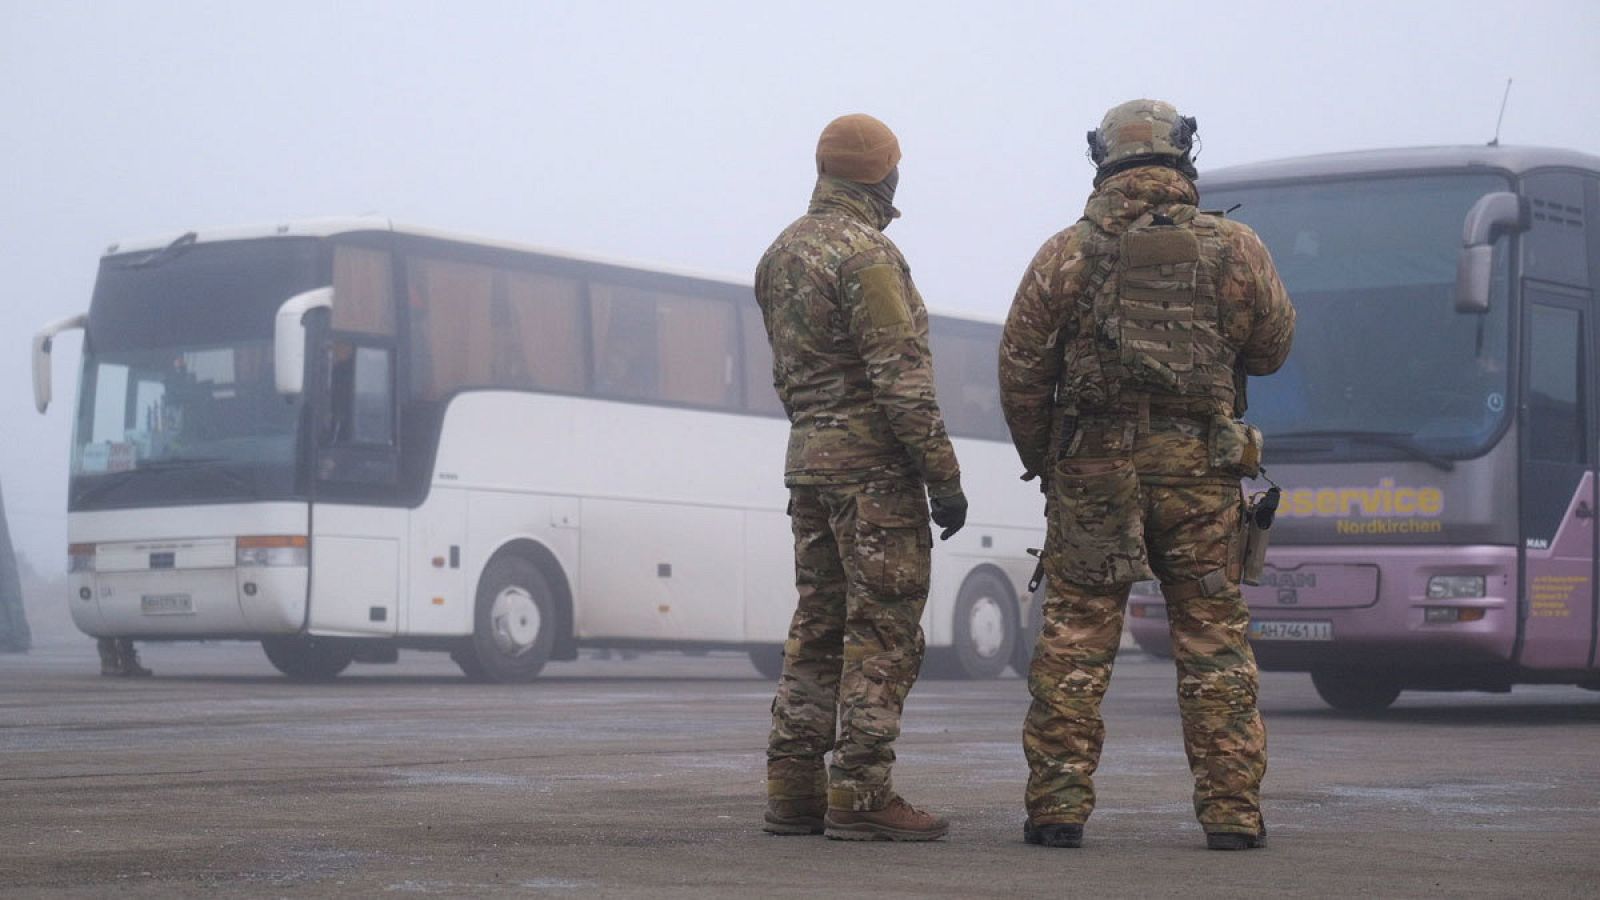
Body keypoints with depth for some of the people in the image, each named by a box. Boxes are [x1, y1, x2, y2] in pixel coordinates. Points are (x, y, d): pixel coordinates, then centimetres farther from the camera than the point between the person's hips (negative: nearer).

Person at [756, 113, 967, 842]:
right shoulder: (866, 254, -13)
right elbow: (900, 377, -18)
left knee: (818, 629, 11)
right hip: (873, 464, -9)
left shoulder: (780, 255, 14)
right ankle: (860, 795, -7)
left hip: (808, 460, 9)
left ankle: (795, 790, 11)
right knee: (882, 633, -6)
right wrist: (943, 474, -16)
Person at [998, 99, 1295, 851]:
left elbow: (1020, 370, 2)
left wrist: (1041, 462, 15)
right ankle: (1231, 809, 7)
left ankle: (1058, 806, 4)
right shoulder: (1234, 249, 1)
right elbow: (1270, 350, 12)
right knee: (1213, 636, 6)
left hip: (1092, 470, 0)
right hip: (1200, 469, 0)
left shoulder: (1066, 253, 0)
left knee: (1075, 637, 5)